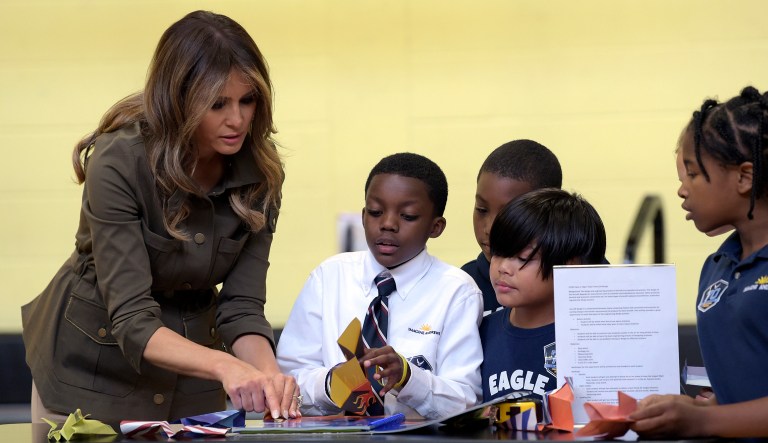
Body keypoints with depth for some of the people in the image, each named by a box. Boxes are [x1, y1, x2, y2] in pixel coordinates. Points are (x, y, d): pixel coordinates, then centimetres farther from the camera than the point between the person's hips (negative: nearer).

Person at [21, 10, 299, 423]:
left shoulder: (260, 172, -14)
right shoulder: (119, 163, -27)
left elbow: (241, 305, -15)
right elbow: (133, 321, -32)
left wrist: (268, 374, -35)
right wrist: (224, 366, -48)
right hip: (96, 369, -4)